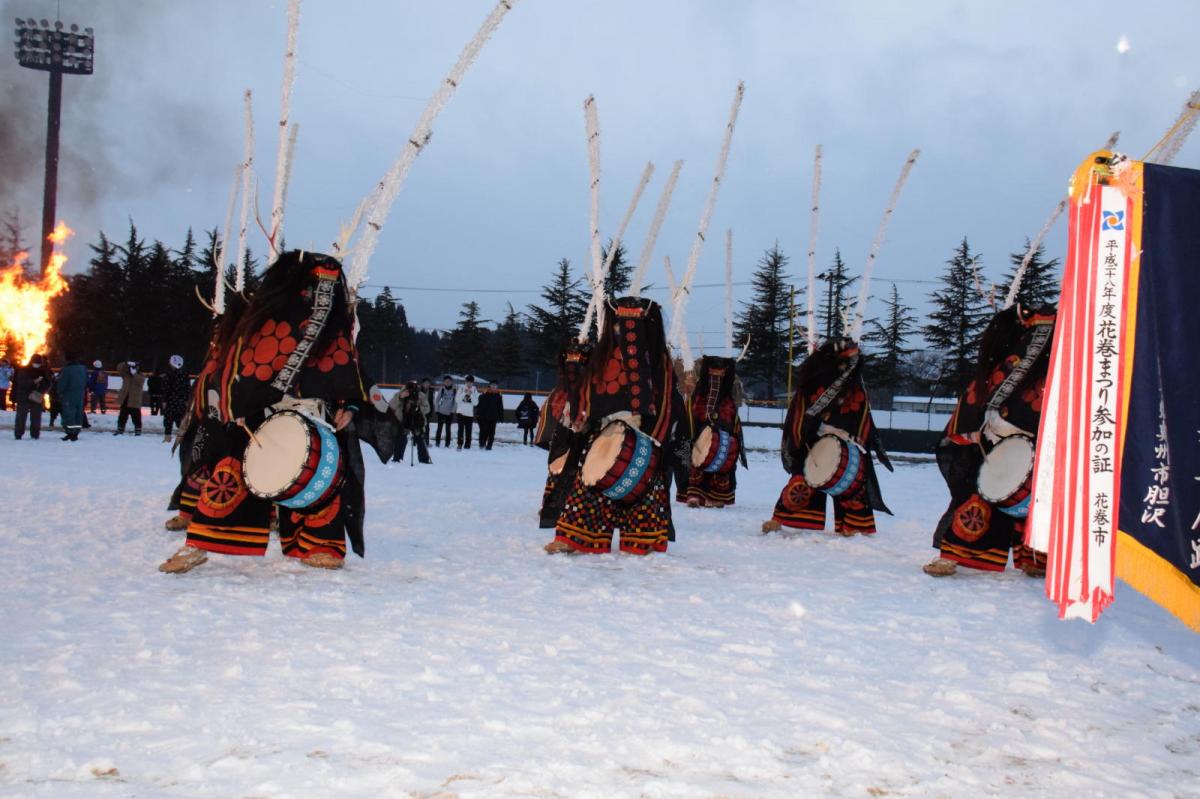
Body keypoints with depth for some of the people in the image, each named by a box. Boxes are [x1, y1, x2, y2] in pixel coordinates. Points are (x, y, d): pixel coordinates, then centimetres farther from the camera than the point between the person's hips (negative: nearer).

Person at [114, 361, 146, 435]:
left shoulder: (141, 376, 0)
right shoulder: (126, 375, 10)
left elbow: (140, 381, -22)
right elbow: (119, 369, -1)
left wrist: (134, 373, -24)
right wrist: (127, 364, -14)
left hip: (134, 402, -4)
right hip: (125, 401, 4)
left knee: (136, 418, -3)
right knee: (122, 417, 11)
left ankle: (138, 431, 1)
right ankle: (120, 430, 20)